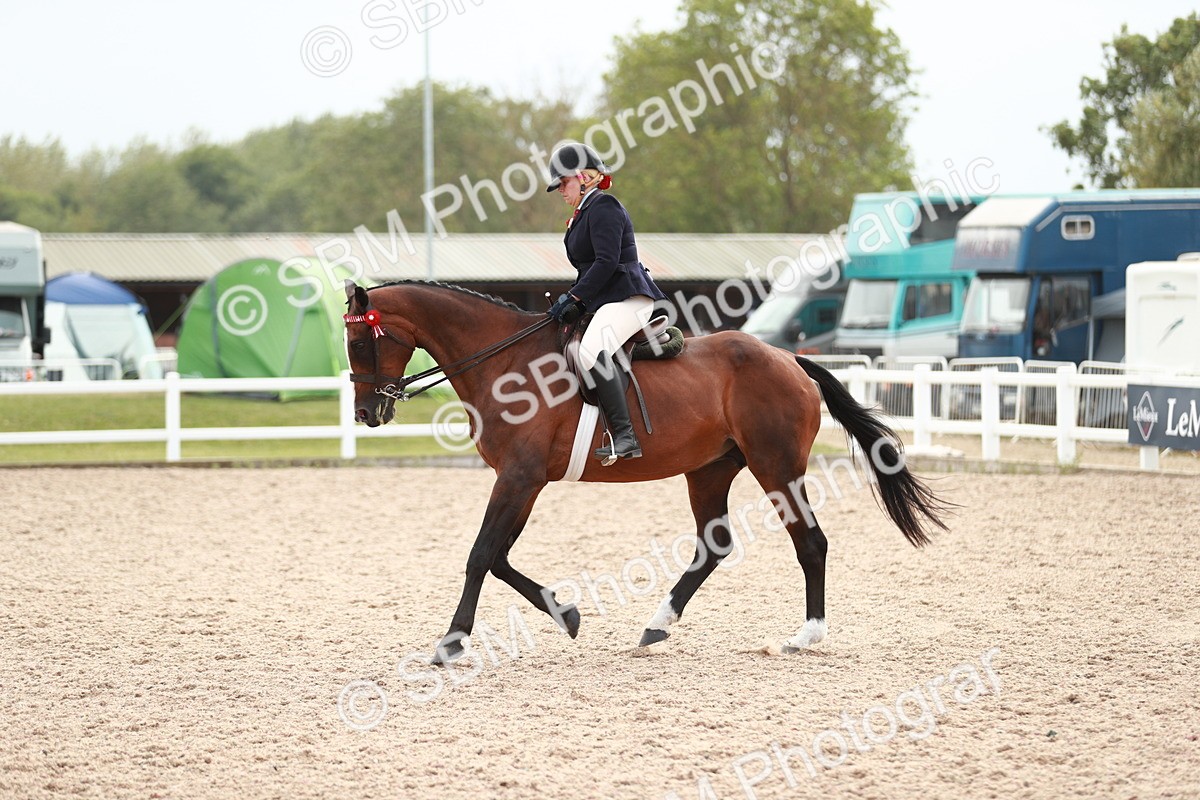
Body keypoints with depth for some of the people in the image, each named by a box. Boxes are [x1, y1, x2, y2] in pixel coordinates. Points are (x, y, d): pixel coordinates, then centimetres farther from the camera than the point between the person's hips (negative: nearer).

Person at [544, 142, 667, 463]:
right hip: (605, 302, 12)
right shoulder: (584, 213, 24)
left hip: (627, 299, -12)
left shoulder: (603, 207, -9)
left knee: (592, 351, -34)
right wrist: (569, 299, 10)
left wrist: (574, 297, -18)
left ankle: (625, 437, -41)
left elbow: (606, 261, -19)